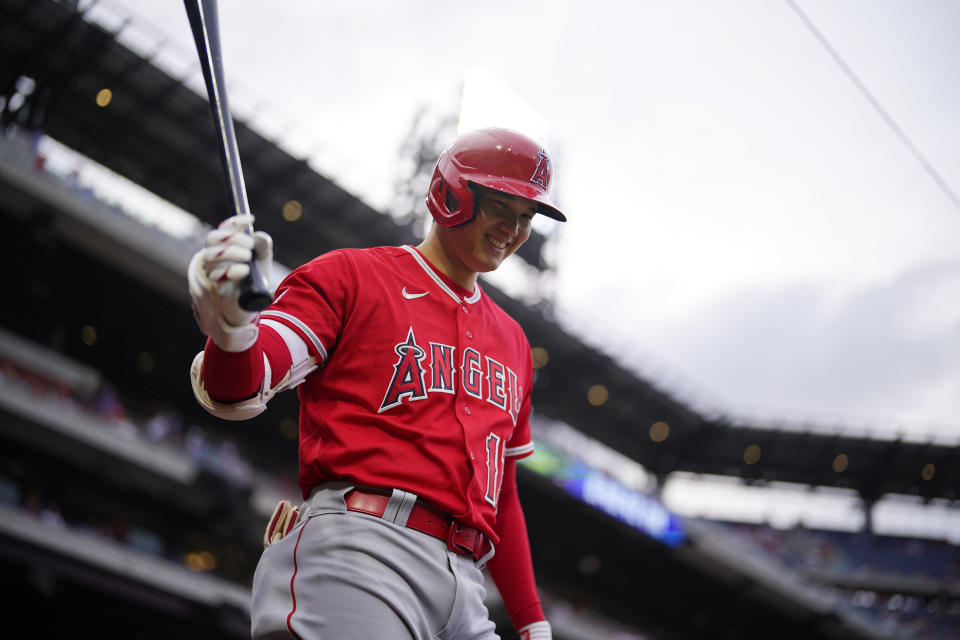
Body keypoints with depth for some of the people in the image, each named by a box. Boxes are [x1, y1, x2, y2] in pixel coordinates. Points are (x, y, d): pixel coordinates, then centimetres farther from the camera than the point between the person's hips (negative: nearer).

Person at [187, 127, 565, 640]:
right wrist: (232, 329, -31)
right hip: (357, 551, -6)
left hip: (465, 591, 7)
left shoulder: (511, 341, 26)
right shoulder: (351, 275, 7)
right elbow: (237, 394, -7)